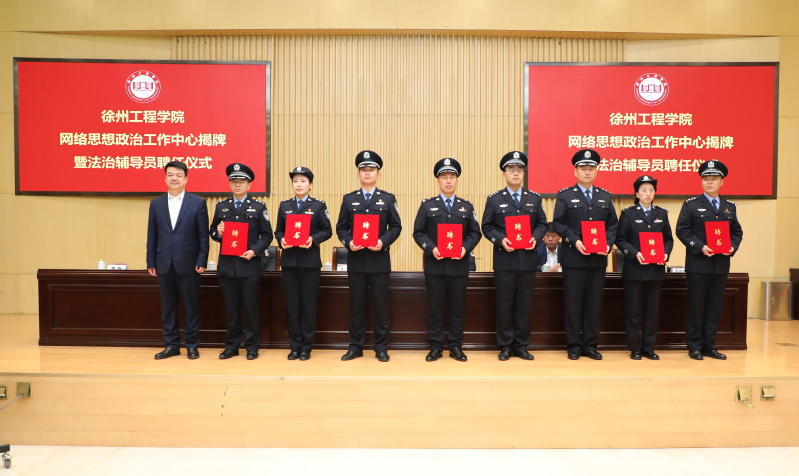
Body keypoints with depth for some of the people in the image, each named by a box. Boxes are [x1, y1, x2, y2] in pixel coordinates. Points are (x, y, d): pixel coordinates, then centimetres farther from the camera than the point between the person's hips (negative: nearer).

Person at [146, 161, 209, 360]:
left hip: (188, 263, -3)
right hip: (164, 264, 3)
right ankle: (172, 345, 20)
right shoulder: (156, 203, 10)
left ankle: (192, 345, 15)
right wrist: (151, 263, 5)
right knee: (168, 306, 9)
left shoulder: (198, 202, 0)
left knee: (191, 306, 3)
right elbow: (152, 236, 10)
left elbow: (203, 236, -2)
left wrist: (202, 261, -8)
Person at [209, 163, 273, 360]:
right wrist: (218, 233, -9)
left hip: (249, 265, -3)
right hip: (226, 265, 3)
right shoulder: (221, 207, 11)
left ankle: (252, 346, 14)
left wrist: (255, 251, -14)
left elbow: (267, 235, 1)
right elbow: (213, 233, 14)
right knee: (231, 307, 9)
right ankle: (232, 345, 21)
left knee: (251, 307, 3)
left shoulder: (258, 207, 3)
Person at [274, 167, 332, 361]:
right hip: (289, 260, 3)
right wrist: (281, 240, -9)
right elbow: (278, 230, 12)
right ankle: (295, 346, 16)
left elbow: (327, 231, 0)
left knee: (308, 305, 2)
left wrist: (313, 239, -16)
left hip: (310, 261, -2)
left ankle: (306, 347, 12)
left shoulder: (318, 206, 3)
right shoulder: (284, 206, 11)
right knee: (292, 305, 5)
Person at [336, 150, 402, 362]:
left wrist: (383, 241, -14)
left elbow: (396, 227, 2)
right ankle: (356, 346, 18)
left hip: (379, 259, -1)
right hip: (356, 259, 1)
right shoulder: (349, 199, 9)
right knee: (356, 305, 7)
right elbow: (341, 227, 7)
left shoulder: (388, 199, 6)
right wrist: (348, 242, -12)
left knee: (381, 305, 3)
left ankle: (381, 347, 15)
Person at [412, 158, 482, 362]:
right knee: (435, 307, 4)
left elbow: (475, 233, 7)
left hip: (459, 265, 1)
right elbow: (418, 232, 2)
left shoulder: (467, 206, 10)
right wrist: (431, 248, -13)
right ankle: (435, 347, 15)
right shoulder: (427, 205, 6)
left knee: (458, 307, 6)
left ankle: (456, 346, 17)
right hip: (435, 265, -1)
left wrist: (465, 247, -11)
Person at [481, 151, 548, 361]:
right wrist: (500, 240, -14)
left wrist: (535, 238, -8)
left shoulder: (534, 198, 11)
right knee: (504, 304, 2)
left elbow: (542, 224, 11)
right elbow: (487, 227, 3)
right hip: (504, 259, -2)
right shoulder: (494, 199, 4)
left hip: (528, 258, 2)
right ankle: (505, 346, 14)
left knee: (525, 304, 6)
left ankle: (521, 346, 17)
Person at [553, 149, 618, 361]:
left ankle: (590, 345, 17)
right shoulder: (564, 195, 4)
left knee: (594, 304, 7)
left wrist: (608, 243, -5)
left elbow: (613, 224, 12)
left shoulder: (605, 197, 15)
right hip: (574, 258, -3)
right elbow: (559, 223, -3)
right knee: (573, 304, 1)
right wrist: (575, 241, -16)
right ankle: (573, 346, 12)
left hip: (599, 258, 3)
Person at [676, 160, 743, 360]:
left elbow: (737, 231, 14)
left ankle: (709, 346, 19)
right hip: (698, 264, -4)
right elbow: (682, 230, -6)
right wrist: (700, 247, -17)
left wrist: (733, 246, -6)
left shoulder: (730, 207, 13)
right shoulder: (691, 205, 0)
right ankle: (694, 347, 12)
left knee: (715, 307, 8)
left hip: (721, 265, 4)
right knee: (695, 307, 2)